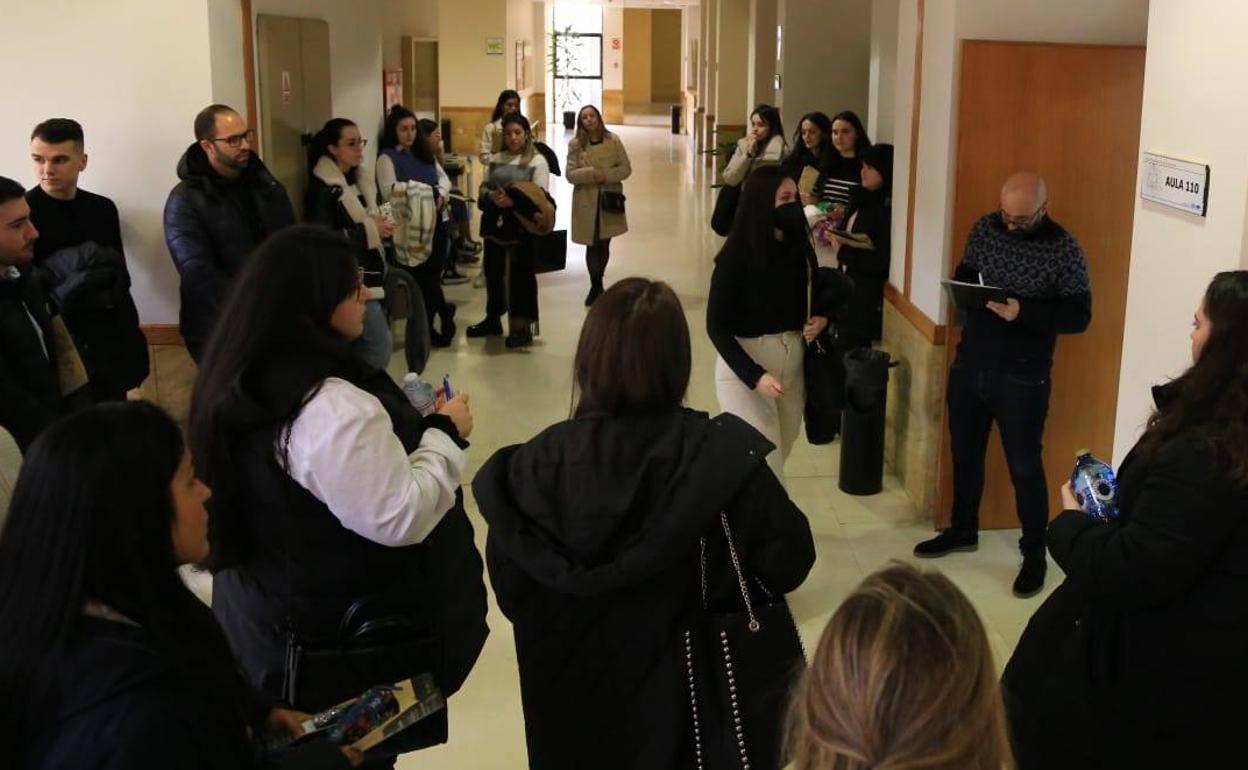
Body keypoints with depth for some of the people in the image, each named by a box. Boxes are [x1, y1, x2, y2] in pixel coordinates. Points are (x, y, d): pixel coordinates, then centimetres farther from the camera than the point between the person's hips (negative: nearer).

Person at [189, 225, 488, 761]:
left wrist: (413, 422, 9)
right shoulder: (334, 409, -32)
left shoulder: (244, 380, -1)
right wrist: (445, 433, -15)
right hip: (345, 634, -9)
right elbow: (399, 518, -27)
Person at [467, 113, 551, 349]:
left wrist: (513, 201, -24)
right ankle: (493, 319, 30)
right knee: (493, 270, 14)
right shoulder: (496, 159, 14)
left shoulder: (537, 161, -3)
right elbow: (483, 187, 13)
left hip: (521, 225, -5)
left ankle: (522, 327, 3)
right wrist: (491, 196, -10)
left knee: (521, 273, -3)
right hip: (495, 223, 5)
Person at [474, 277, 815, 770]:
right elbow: (788, 559, -13)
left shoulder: (543, 459, -17)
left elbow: (510, 584, -10)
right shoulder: (720, 456, -20)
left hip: (571, 688, 1)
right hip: (683, 688, 0)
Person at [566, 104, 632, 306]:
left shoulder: (613, 140, 0)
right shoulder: (575, 145, -2)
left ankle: (597, 284, 28)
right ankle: (596, 286, 14)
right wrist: (592, 173, -21)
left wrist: (606, 175, -15)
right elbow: (570, 174, -6)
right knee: (592, 245, 1)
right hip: (586, 202, -1)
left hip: (609, 200, 1)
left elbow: (626, 168, 0)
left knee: (604, 245, 9)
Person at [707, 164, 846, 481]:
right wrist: (754, 376, -23)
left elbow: (814, 296, 17)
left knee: (778, 457, 18)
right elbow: (716, 326, -14)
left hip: (793, 365, 6)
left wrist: (822, 318, -6)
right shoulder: (736, 256, -17)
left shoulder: (799, 247, 0)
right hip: (745, 367, -6)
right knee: (765, 469, -6)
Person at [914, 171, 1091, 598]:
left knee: (1024, 467, 4)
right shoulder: (984, 229, 1)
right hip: (969, 364, 5)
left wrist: (1023, 312, -27)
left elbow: (1079, 316, -12)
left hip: (1023, 378, -5)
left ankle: (1035, 554, 20)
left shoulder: (1063, 249, -13)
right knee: (965, 453, 18)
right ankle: (963, 530, 38)